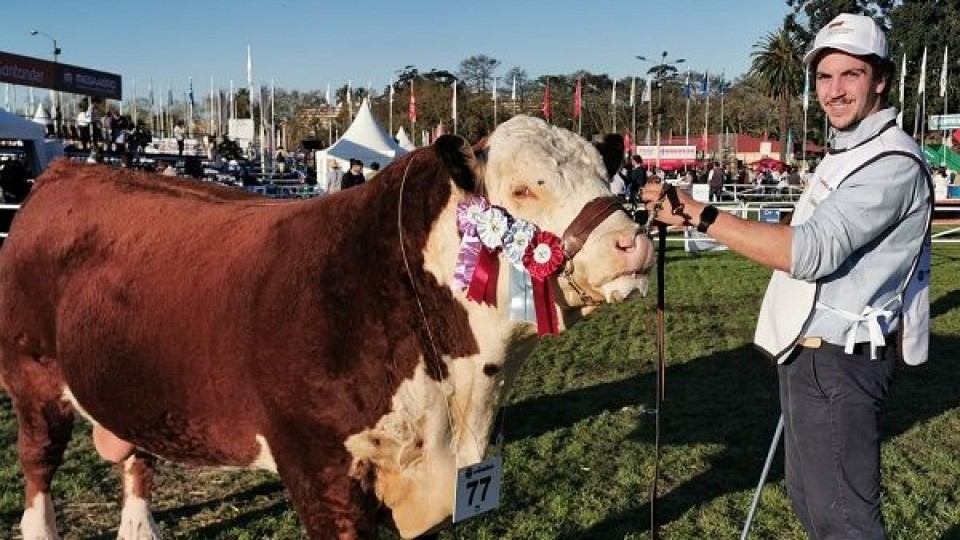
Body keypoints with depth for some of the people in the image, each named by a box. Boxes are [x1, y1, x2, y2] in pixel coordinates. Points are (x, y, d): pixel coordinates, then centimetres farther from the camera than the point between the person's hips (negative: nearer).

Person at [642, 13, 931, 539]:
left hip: (836, 363, -10)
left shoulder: (892, 163, -17)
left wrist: (698, 214, -31)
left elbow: (810, 251, -29)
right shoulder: (845, 151, 16)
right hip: (808, 354, 10)